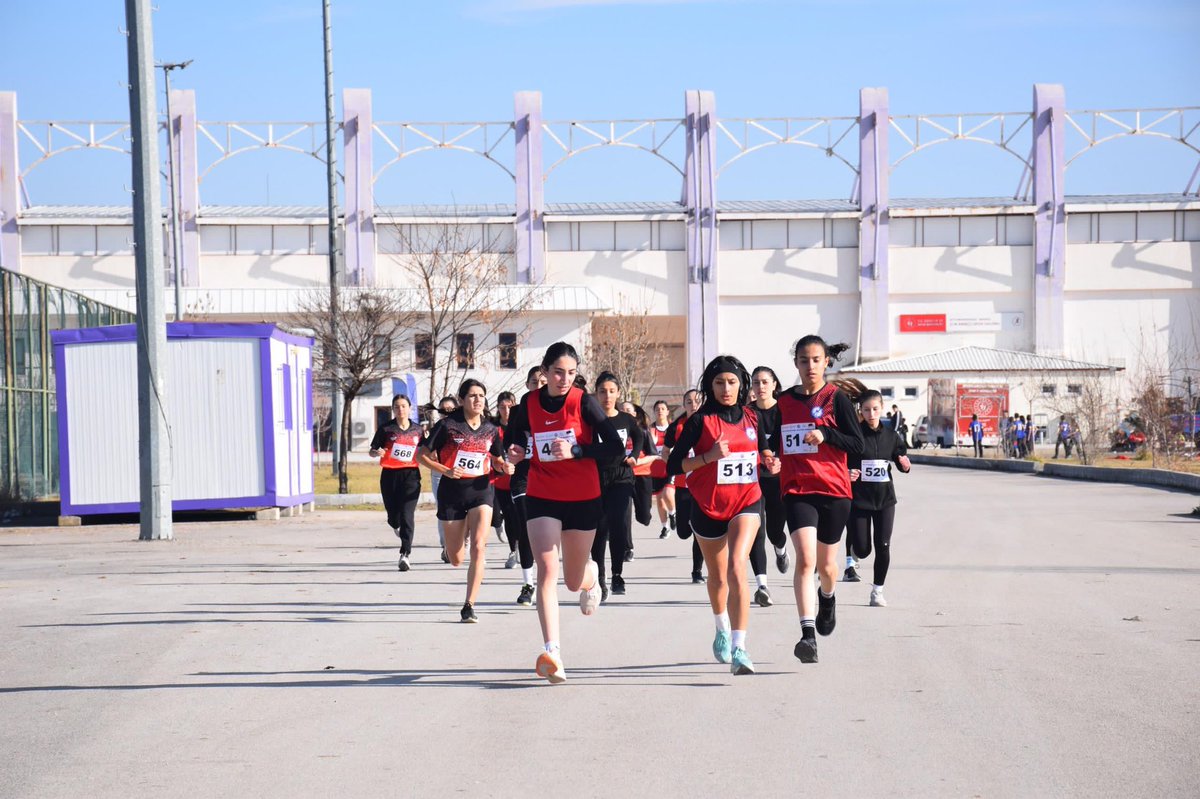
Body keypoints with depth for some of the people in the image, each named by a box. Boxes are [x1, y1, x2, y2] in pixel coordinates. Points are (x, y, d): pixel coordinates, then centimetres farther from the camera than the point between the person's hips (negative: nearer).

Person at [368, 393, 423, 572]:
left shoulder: (417, 430, 8)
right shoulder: (386, 428, 1)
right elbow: (372, 451, 4)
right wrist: (377, 453, -19)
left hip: (410, 475, 0)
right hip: (390, 475, 0)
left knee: (406, 515, -14)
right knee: (393, 517, 7)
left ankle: (405, 555, -16)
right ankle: (397, 528, 46)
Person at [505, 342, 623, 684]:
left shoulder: (584, 402, -10)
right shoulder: (529, 403, -2)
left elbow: (615, 447, -15)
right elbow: (516, 436, 16)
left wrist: (575, 451, -28)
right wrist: (515, 453, -7)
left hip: (583, 499, -1)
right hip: (541, 498, 1)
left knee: (574, 581, 12)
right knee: (547, 570, -18)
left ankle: (591, 575, 51)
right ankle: (552, 651, -25)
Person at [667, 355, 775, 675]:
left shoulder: (752, 419, 4)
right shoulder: (700, 421, -6)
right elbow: (673, 465, -10)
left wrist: (770, 465, -1)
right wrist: (709, 456, -23)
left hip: (746, 502, 0)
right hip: (707, 507, 0)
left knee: (737, 568, -21)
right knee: (717, 575, 16)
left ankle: (739, 648, -25)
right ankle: (723, 629, 47)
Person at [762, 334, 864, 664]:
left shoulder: (837, 398, -2)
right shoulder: (785, 400, 8)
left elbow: (858, 444, -5)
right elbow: (777, 438, 21)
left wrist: (826, 434, -20)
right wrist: (771, 455, 0)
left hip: (833, 490, -1)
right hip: (796, 490, 1)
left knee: (825, 563, 13)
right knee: (805, 559, -18)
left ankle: (827, 597, 50)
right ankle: (808, 635, -24)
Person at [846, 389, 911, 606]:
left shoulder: (890, 436, 2)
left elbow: (902, 463, 10)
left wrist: (905, 464, -12)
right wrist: (847, 474, -21)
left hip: (885, 498, 2)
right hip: (859, 498, -2)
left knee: (883, 546, -3)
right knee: (862, 550, 0)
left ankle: (878, 590, 12)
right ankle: (852, 562, 37)